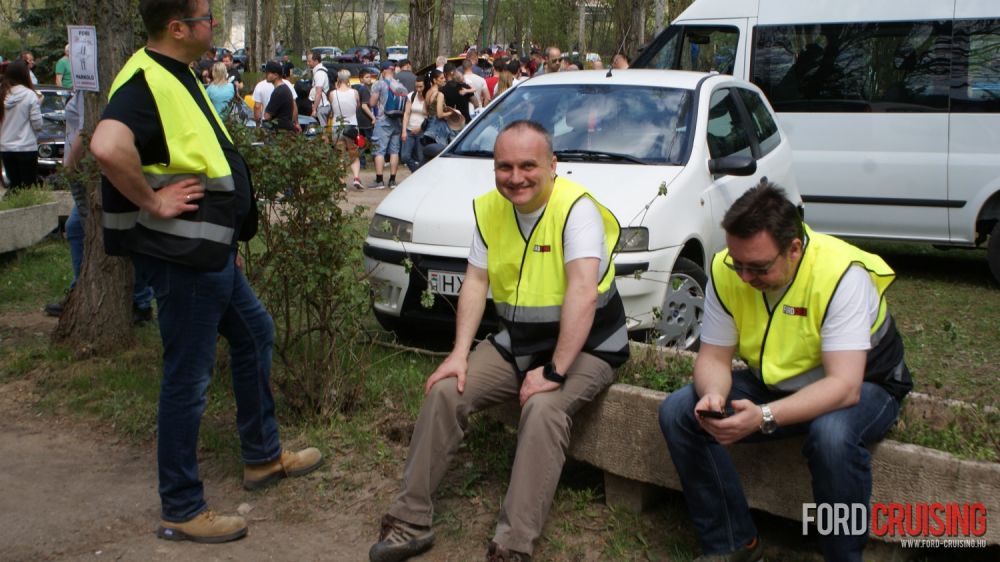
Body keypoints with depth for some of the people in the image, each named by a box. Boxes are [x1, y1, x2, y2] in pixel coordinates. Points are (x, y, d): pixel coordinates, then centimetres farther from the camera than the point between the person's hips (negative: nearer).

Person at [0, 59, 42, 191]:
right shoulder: (30, 95, -10)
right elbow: (37, 125, -10)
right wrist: (38, 104, 4)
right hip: (26, 148, -4)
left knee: (13, 185, 13)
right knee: (29, 186, 2)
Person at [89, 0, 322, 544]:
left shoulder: (178, 77, 12)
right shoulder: (145, 83, -21)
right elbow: (107, 147, -42)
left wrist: (226, 236, 20)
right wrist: (152, 201, -27)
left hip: (209, 251, 11)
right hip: (181, 255, -11)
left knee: (254, 334, 23)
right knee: (188, 379, -1)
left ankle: (263, 455, 39)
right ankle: (181, 511, 13)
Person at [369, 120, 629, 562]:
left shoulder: (575, 208, -21)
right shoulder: (490, 209, 1)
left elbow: (584, 294, -30)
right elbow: (475, 282, 3)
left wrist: (554, 371, -32)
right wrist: (459, 353, -8)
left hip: (583, 346, -6)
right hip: (515, 342, 6)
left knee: (543, 409, -33)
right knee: (444, 391, -9)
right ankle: (410, 522, 0)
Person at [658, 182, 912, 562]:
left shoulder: (842, 274, -29)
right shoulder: (726, 272, -15)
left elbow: (844, 386, -34)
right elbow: (714, 357, -7)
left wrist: (764, 417, -48)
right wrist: (713, 395, -32)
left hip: (861, 387, -5)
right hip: (772, 384, 5)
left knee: (832, 435, -39)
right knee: (677, 413, -14)